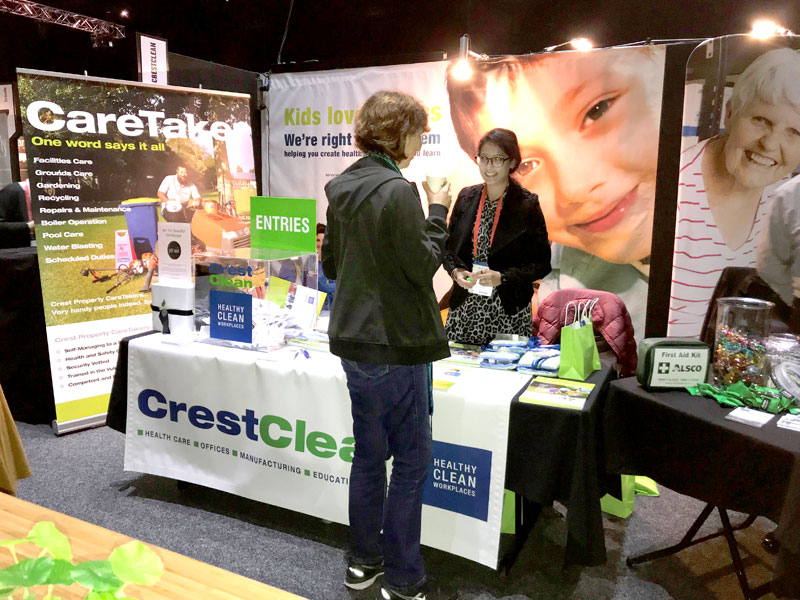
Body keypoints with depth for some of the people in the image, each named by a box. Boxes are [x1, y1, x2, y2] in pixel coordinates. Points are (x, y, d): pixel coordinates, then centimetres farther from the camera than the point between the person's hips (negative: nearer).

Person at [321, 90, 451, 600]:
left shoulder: (342, 189, 8)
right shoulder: (397, 191, -18)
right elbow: (424, 265, -14)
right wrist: (438, 211, -3)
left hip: (354, 340, 9)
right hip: (395, 347, -8)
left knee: (370, 452, 18)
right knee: (413, 458, 6)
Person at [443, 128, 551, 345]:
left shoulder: (527, 205, -2)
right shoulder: (466, 197, 8)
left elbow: (542, 263, -3)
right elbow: (449, 247, 14)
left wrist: (501, 277, -15)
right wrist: (456, 271, -7)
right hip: (464, 308, 3)